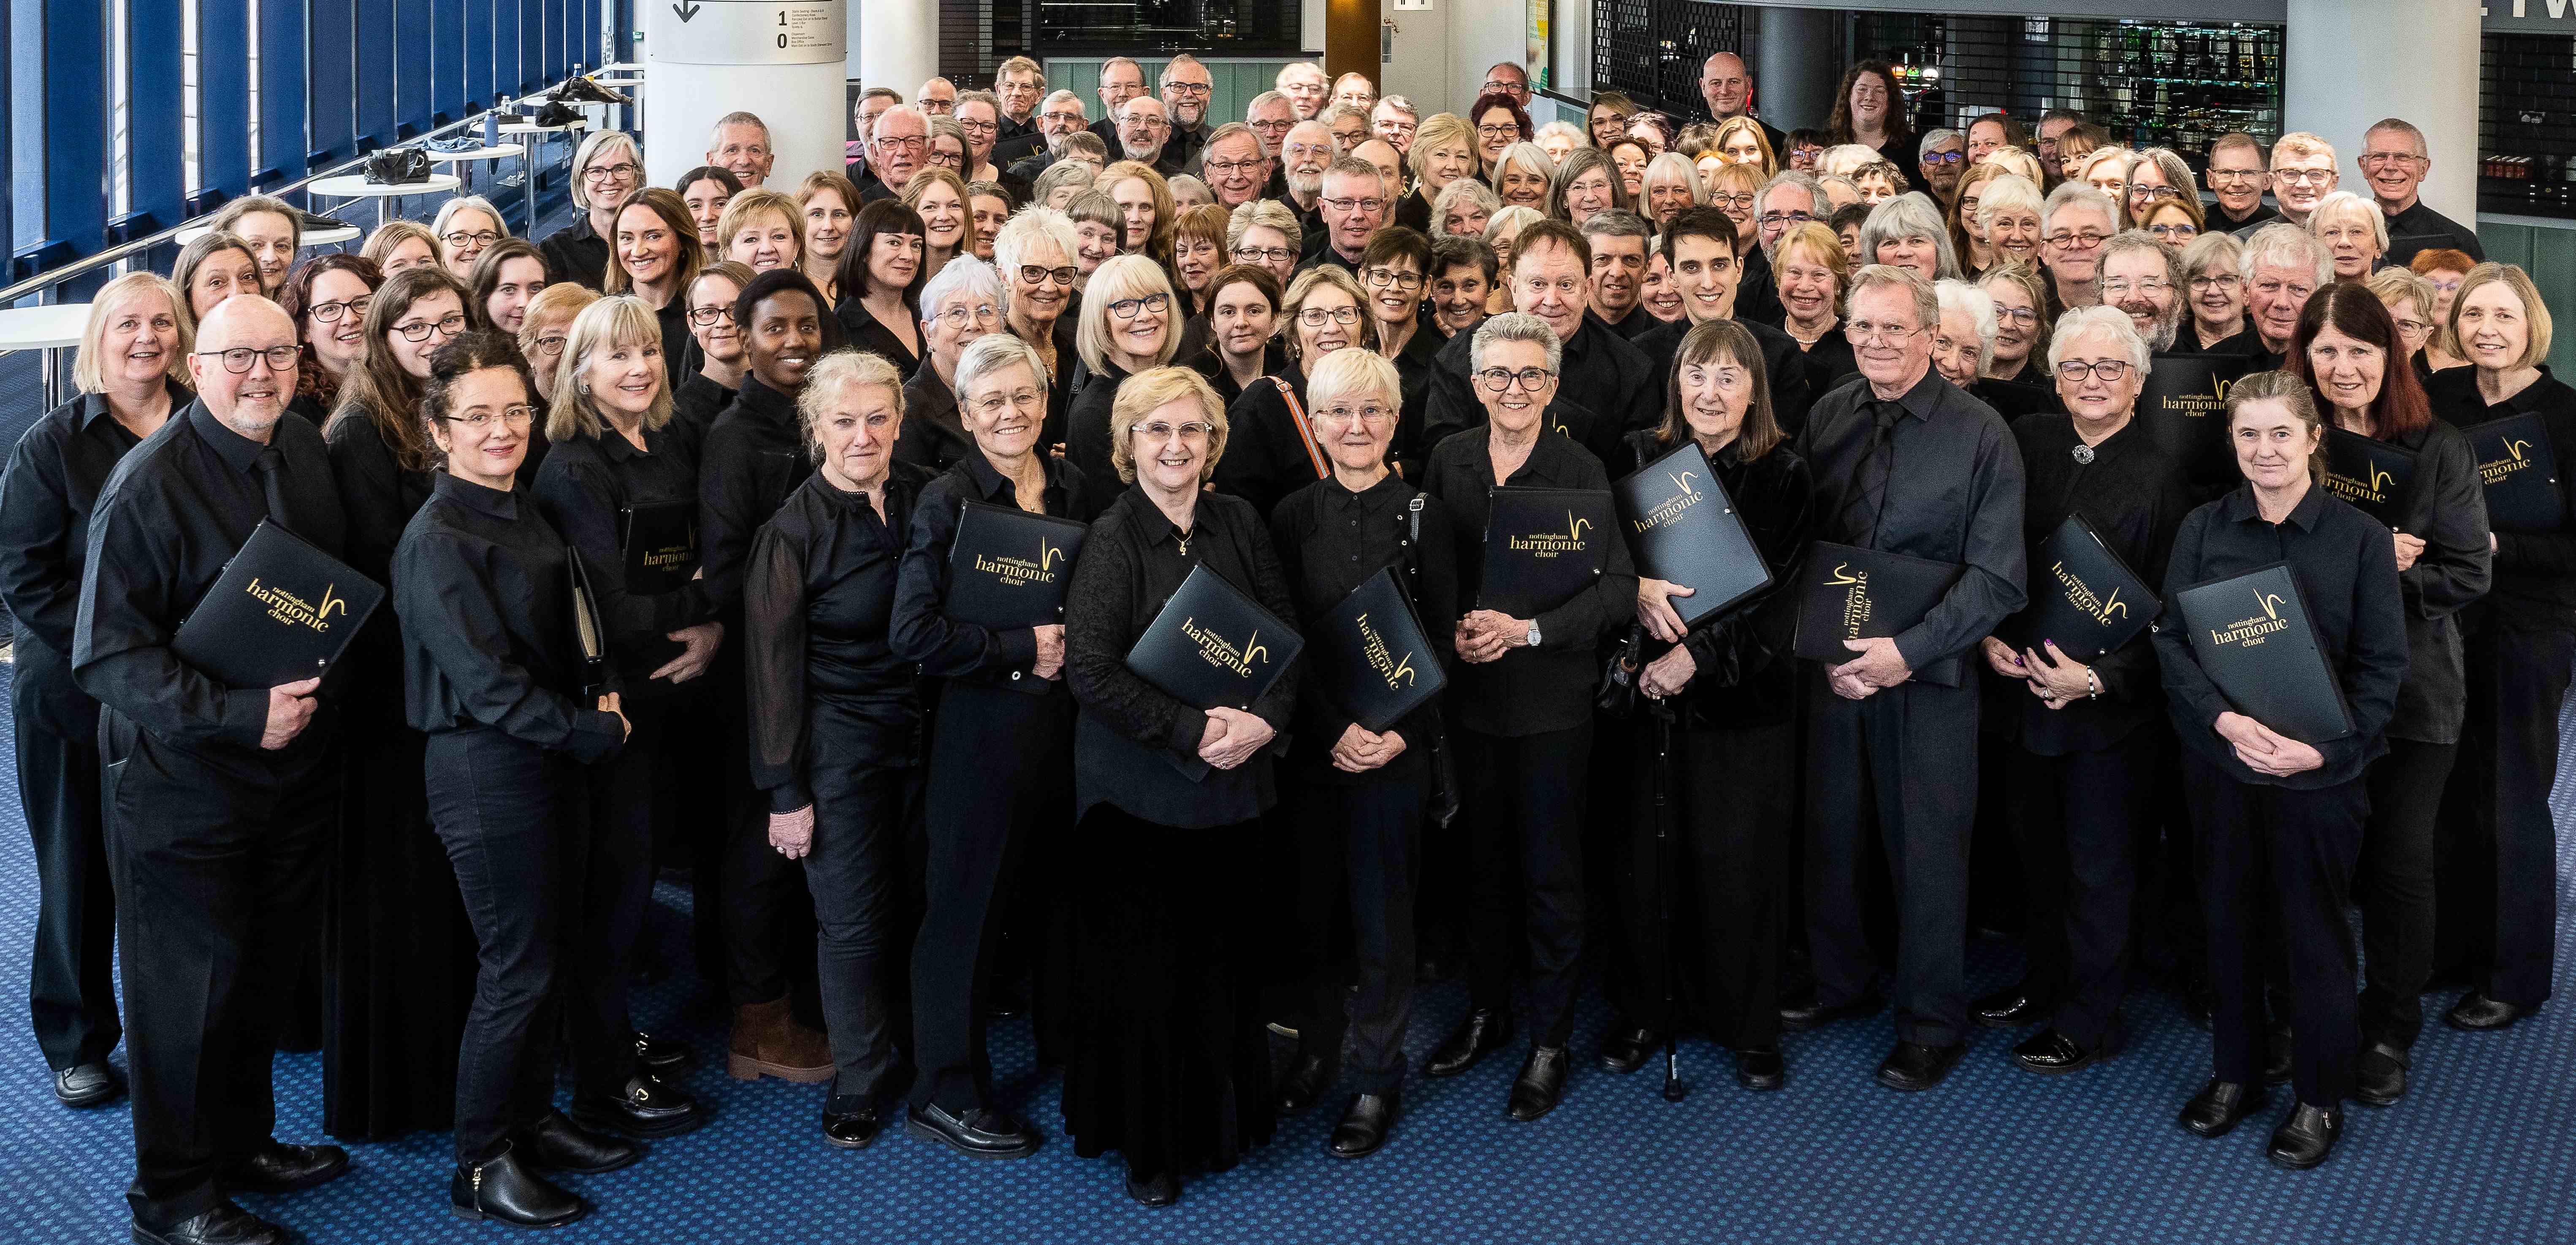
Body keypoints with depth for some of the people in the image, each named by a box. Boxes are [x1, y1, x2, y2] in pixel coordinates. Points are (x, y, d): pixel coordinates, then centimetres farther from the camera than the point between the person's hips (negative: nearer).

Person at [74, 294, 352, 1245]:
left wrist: (317, 688, 6)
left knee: (266, 968, 16)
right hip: (183, 778, -6)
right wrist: (239, 713, -26)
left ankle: (243, 1143, 35)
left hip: (291, 765, 6)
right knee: (191, 979, 4)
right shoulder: (149, 484, -18)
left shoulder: (307, 454, 5)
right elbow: (107, 657, -20)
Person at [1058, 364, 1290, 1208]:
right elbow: (1090, 671, -17)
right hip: (1140, 784, -4)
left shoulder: (1238, 522, 5)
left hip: (1235, 775, 4)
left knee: (1221, 953, 8)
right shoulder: (1113, 538, -9)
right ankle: (1147, 1144, 18)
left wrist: (1265, 717, -11)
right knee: (1144, 960, 3)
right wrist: (1191, 732, -20)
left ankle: (1220, 1119, 26)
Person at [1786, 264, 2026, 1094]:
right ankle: (1841, 982, 36)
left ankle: (1932, 1023, 22)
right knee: (1829, 832, 14)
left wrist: (1908, 651, -19)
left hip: (1928, 675, -4)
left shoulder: (1980, 435, -9)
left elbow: (1996, 579, -11)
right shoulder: (1826, 419, 3)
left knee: (1928, 848, 6)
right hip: (1832, 670, 4)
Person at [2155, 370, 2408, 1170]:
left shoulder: (2360, 538, -4)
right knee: (2230, 918, 12)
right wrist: (2223, 719, -18)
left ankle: (2320, 1098, 21)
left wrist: (2325, 749, -18)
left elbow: (2382, 664, -5)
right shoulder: (2202, 530, 2)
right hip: (2221, 760, 2)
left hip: (2322, 769, -2)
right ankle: (2234, 1073, 29)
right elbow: (2171, 639, -2)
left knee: (2314, 930, 5)